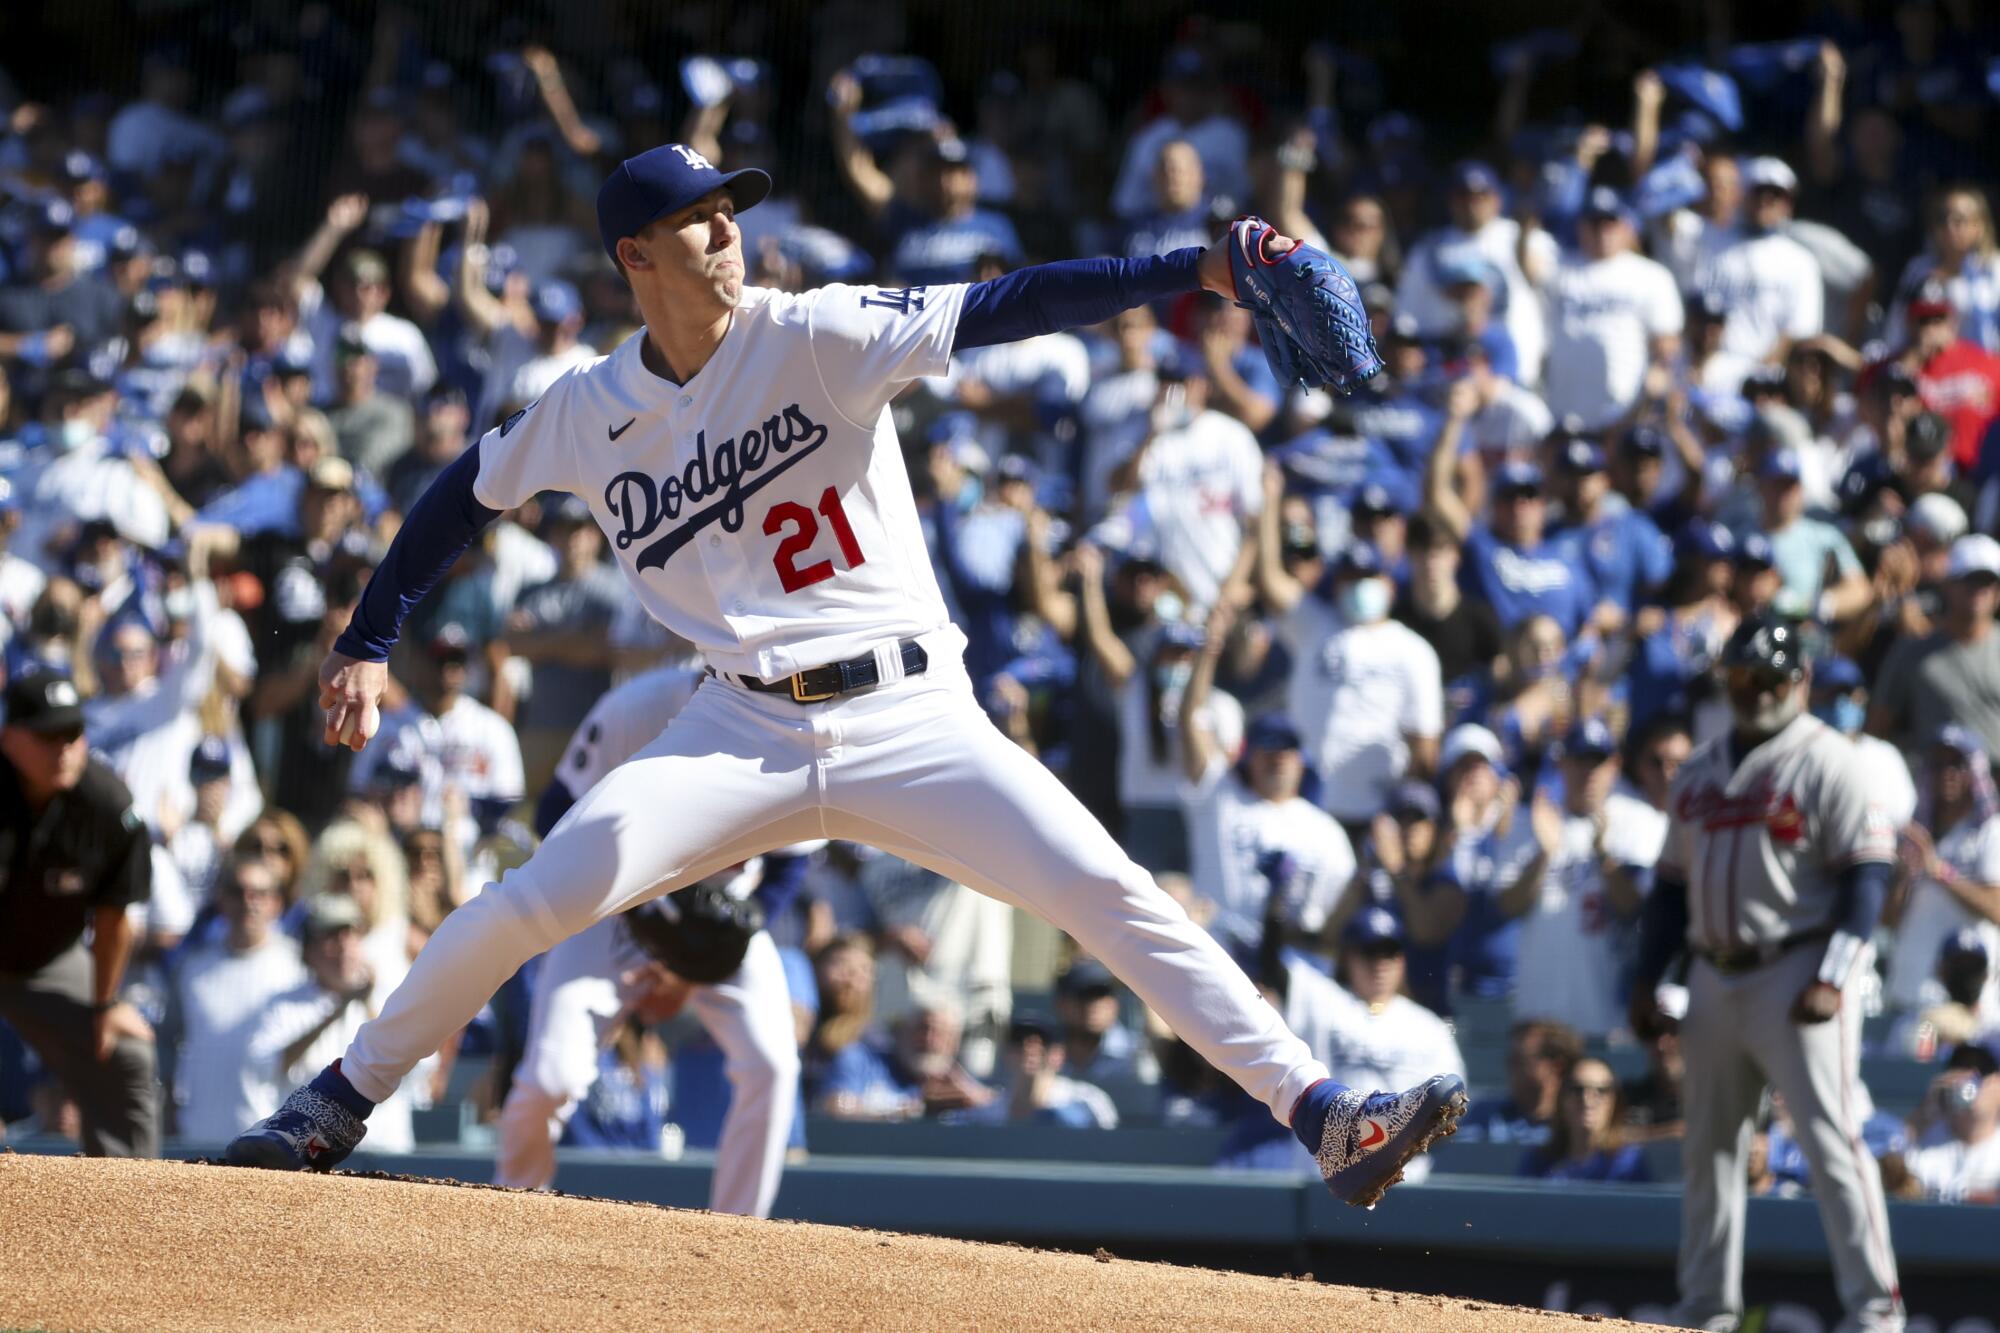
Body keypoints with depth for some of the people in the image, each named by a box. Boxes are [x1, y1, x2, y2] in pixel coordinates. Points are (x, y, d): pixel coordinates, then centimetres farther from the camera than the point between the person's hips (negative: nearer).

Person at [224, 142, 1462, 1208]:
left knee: (1111, 892, -15)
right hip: (746, 730, 2)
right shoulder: (590, 412, 3)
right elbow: (465, 498, 19)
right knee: (540, 899, -12)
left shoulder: (814, 336, -7)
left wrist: (1198, 270, -27)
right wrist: (368, 646, 13)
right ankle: (341, 1102, 6)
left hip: (913, 719, -1)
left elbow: (999, 309, -17)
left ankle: (1327, 1116, -15)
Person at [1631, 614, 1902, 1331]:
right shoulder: (1699, 771, 15)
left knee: (1830, 1137, -13)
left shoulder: (1827, 761, -6)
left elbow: (1866, 875, -12)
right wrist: (1647, 979, 12)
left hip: (1797, 972, -7)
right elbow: (1673, 883, 20)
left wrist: (1831, 978, -21)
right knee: (1709, 1144, 10)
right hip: (1715, 977, 7)